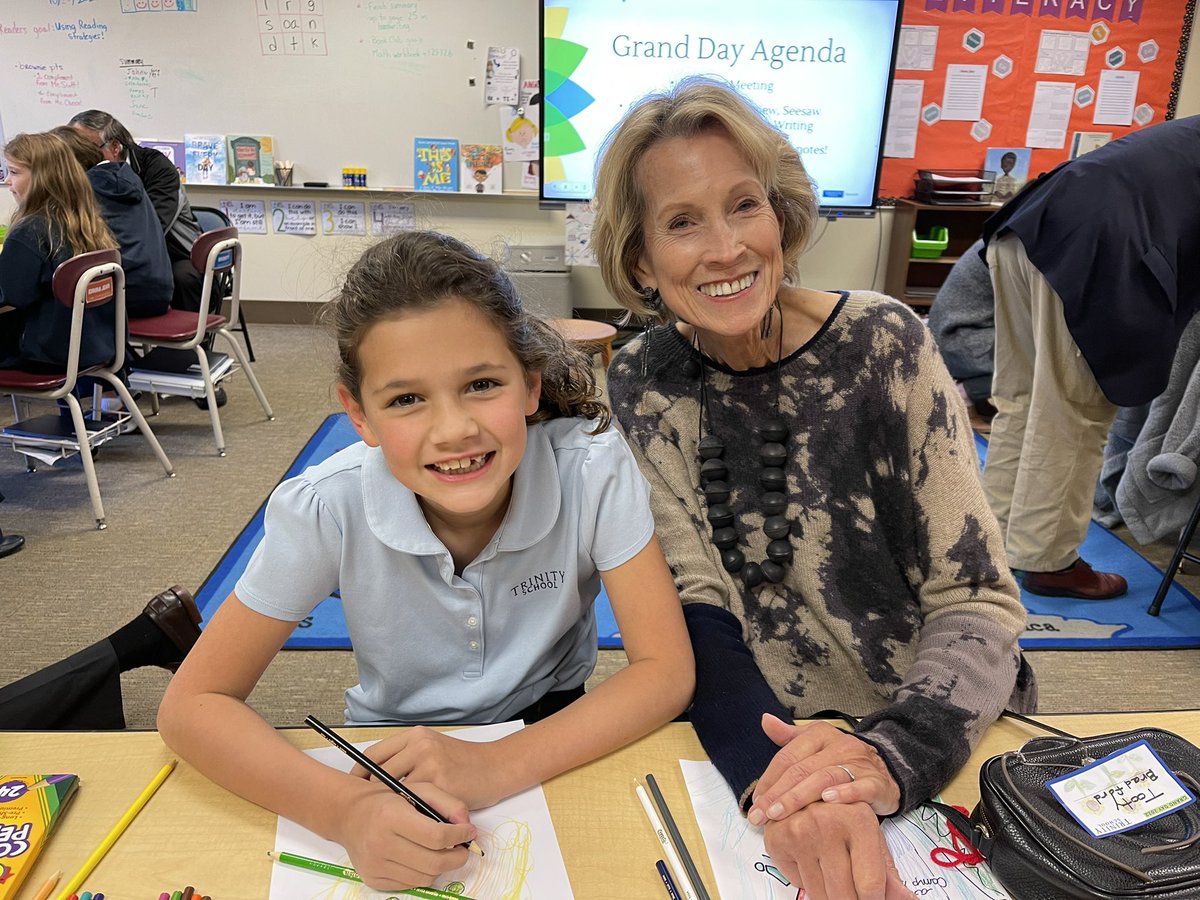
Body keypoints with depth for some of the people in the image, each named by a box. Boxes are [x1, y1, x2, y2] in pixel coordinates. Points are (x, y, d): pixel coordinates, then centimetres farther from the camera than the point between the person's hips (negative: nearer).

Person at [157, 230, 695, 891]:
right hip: (395, 756, 2)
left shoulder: (594, 469, -25)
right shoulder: (326, 508, -24)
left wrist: (498, 766, -35)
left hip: (553, 739, -1)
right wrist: (344, 808, -36)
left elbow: (665, 670, -21)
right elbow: (194, 703, -18)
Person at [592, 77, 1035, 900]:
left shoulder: (885, 343, -12)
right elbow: (698, 613, -10)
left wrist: (894, 755, -27)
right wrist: (777, 777, -27)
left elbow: (979, 601, -10)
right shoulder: (646, 385, -7)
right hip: (757, 747, 0)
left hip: (950, 747, 1)